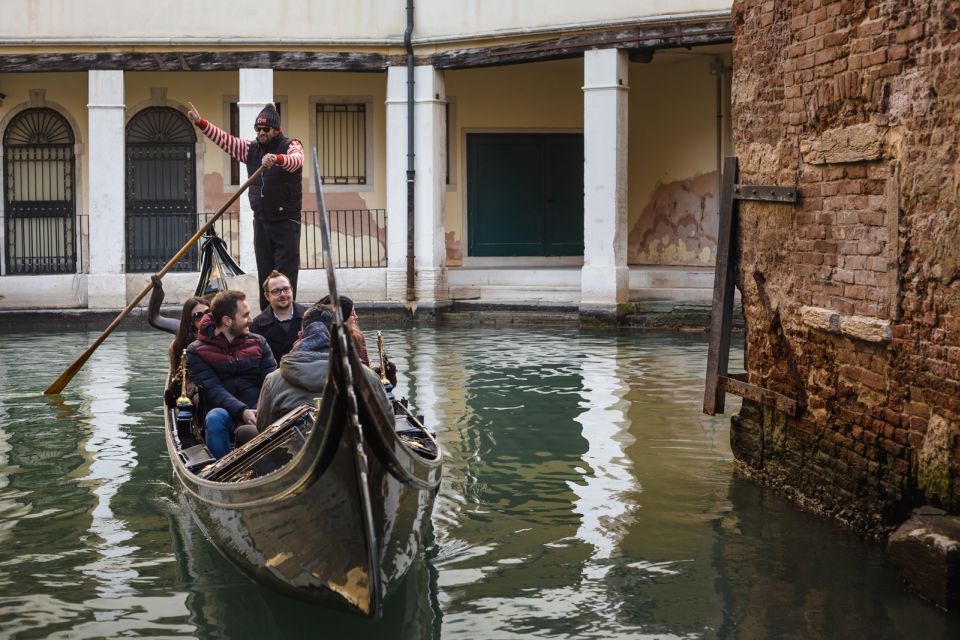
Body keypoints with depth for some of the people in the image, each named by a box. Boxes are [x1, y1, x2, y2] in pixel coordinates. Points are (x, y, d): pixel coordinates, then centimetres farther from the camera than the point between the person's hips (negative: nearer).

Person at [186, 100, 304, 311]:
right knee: (264, 272, 6)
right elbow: (225, 140, 9)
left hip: (286, 221, -6)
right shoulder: (251, 148, 12)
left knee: (286, 273, -8)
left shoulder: (291, 146, -6)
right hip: (261, 220, 6)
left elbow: (296, 160, -29)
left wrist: (277, 159, -50)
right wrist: (200, 123, -2)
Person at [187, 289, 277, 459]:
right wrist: (242, 411, -26)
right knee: (215, 417, -35)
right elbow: (213, 390, -10)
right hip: (225, 412, -1)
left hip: (258, 411, 1)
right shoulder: (196, 351, 3)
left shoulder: (258, 343, 14)